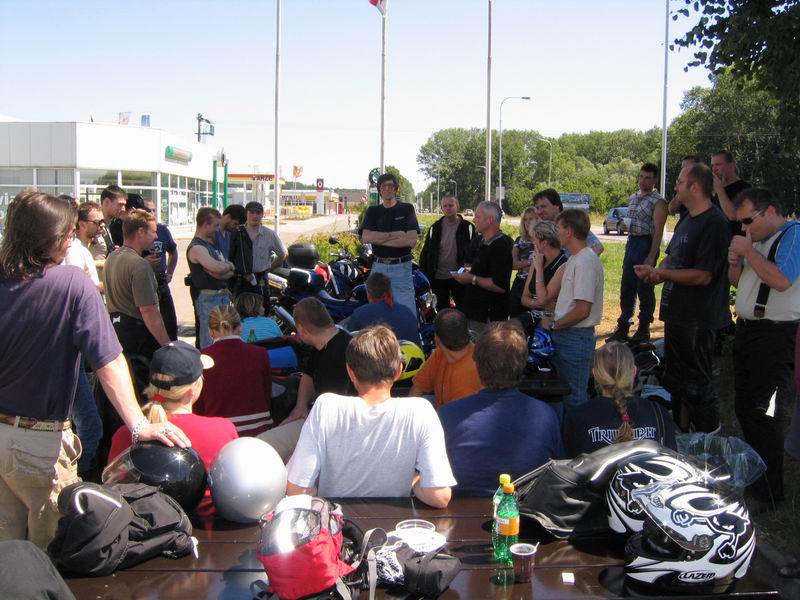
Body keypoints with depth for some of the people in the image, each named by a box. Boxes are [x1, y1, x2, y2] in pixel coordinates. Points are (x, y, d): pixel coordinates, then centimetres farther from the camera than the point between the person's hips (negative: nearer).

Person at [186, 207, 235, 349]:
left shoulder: (212, 244, 16)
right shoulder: (197, 248, -13)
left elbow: (230, 271, 11)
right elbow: (217, 268, -27)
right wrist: (229, 265, -6)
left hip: (222, 295, 9)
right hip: (207, 298, -9)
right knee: (210, 343, -7)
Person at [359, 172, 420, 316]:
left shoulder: (407, 209, 2)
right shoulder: (372, 211, 10)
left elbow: (412, 241, -10)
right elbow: (366, 238, -6)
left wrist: (380, 239, -9)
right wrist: (394, 234, -13)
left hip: (402, 267, -3)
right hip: (379, 267, 3)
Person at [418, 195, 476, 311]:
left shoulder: (468, 227, -4)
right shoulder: (435, 228, 4)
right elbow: (426, 252, 6)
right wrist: (424, 273, 1)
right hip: (439, 277, 2)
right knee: (442, 310, 11)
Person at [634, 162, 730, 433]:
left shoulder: (714, 223, -19)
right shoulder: (686, 220, 12)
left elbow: (703, 275, -24)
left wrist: (662, 272, -18)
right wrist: (657, 272, -1)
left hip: (697, 319, -10)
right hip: (677, 313, 10)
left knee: (696, 382, 0)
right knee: (675, 379, 20)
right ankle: (680, 431, 34)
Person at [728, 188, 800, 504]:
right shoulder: (757, 239, 14)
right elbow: (736, 280, 23)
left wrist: (748, 251, -17)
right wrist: (734, 261, 1)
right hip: (746, 330, 9)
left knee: (765, 413, -6)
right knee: (745, 407, 16)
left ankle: (769, 489, 3)